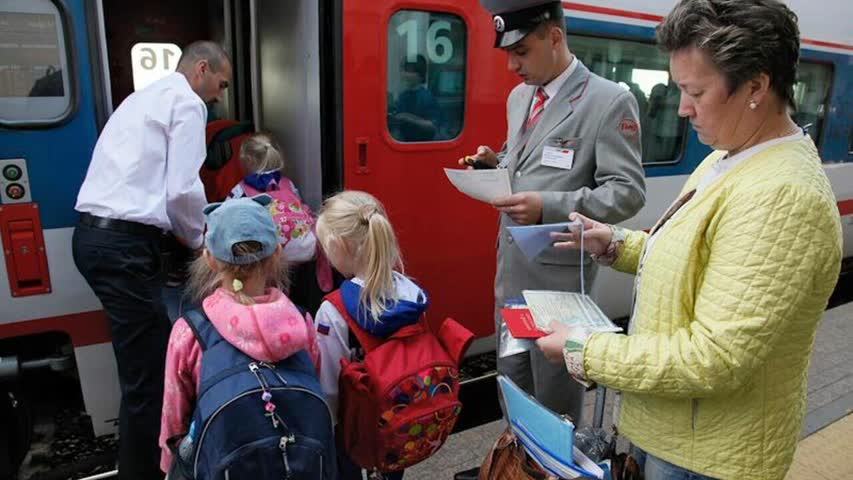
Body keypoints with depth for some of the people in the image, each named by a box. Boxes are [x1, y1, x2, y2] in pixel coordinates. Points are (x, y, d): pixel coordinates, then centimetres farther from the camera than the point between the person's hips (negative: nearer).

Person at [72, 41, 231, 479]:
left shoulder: (146, 96, 25)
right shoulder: (186, 102, -4)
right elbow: (182, 190, -13)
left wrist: (185, 231, 22)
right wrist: (199, 240, 4)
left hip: (93, 233, 10)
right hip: (123, 243, -10)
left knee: (144, 357, 19)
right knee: (147, 372, -3)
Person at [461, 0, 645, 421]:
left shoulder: (610, 101, -11)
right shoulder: (518, 96, 12)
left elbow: (628, 192, -14)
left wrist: (548, 207, -26)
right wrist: (495, 163, 0)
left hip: (558, 271, -7)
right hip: (510, 263, 7)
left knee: (555, 387, 10)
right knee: (511, 378, 20)